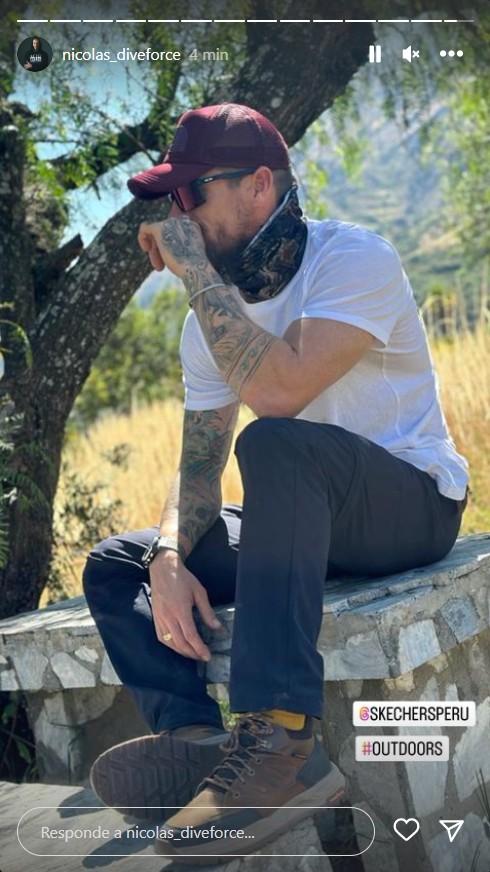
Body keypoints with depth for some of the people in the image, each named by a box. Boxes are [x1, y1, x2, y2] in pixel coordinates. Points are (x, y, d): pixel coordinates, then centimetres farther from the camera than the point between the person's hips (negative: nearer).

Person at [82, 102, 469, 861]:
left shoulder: (355, 259, -16)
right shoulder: (210, 315, 4)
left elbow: (280, 395, -33)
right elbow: (199, 464, 2)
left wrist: (196, 273, -27)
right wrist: (170, 561, -17)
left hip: (412, 506, -7)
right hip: (311, 522, 7)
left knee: (276, 446, -38)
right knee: (114, 565, -3)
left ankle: (279, 741, -41)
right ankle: (198, 738, -26)